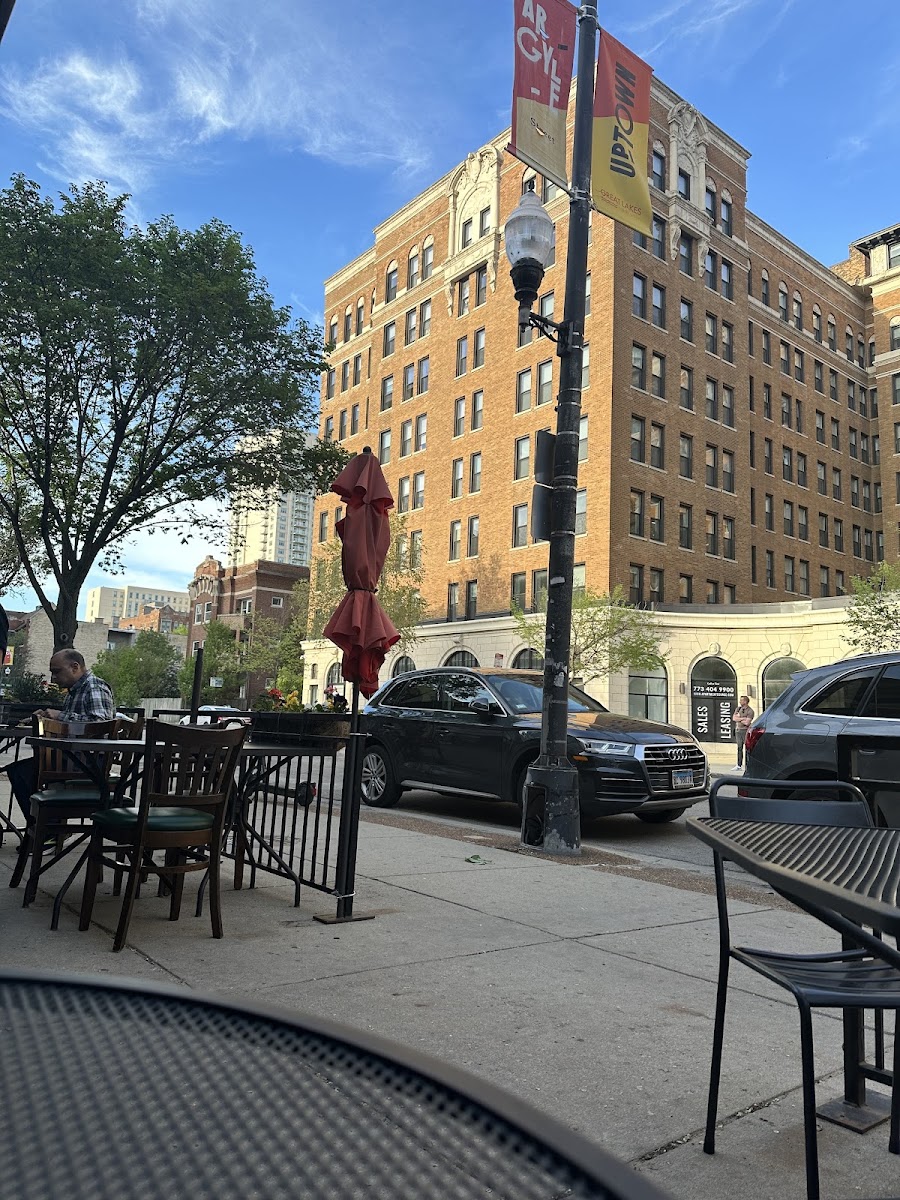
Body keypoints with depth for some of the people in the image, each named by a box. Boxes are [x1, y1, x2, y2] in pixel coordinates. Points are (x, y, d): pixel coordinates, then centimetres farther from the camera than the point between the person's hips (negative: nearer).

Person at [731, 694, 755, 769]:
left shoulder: (750, 711, -8)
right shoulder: (738, 708, 13)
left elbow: (747, 723, -18)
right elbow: (733, 718, 2)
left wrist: (738, 719, -4)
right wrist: (743, 718, -8)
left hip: (745, 731, -6)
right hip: (738, 730, 6)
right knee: (739, 748, 9)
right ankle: (739, 765, 13)